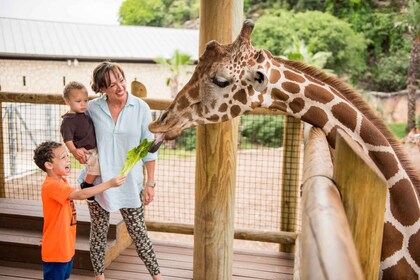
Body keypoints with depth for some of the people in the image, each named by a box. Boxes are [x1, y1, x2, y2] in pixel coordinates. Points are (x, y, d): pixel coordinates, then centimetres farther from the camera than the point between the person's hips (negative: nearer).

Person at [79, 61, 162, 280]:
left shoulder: (140, 108, -9)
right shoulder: (93, 108, -7)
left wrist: (150, 182, -2)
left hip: (129, 182, -1)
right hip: (98, 180, 1)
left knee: (138, 231, 7)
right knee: (99, 231, 15)